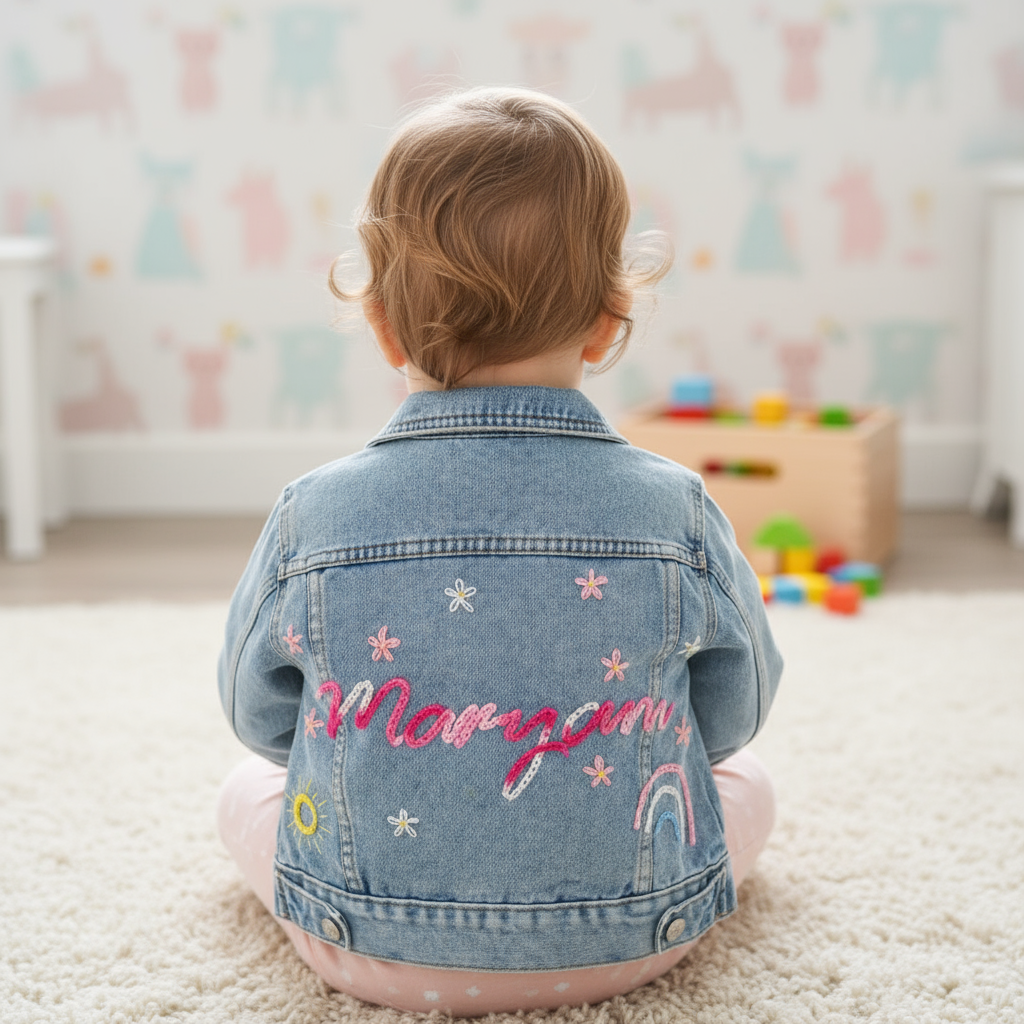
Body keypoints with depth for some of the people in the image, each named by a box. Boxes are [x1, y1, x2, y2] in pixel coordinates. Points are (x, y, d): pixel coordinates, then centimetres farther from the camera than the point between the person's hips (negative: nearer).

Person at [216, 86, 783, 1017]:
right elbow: (733, 714, 2)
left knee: (248, 792, 29)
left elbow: (257, 713, 3)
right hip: (633, 940, 0)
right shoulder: (676, 509, -14)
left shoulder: (311, 518, -14)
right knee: (746, 784, 28)